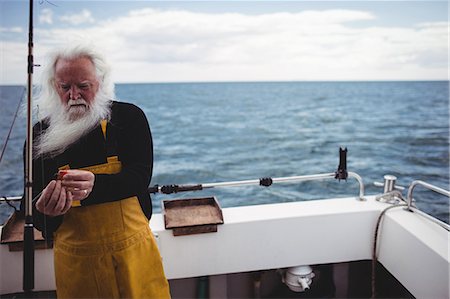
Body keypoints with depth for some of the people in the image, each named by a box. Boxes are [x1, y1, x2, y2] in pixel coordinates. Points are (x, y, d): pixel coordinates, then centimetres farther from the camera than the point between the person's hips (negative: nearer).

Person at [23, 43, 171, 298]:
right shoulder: (41, 133, 0)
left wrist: (95, 184, -33)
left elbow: (141, 177, -14)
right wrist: (47, 211, -26)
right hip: (75, 256, 1)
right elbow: (35, 207, -1)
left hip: (132, 248, -1)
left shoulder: (129, 117, -4)